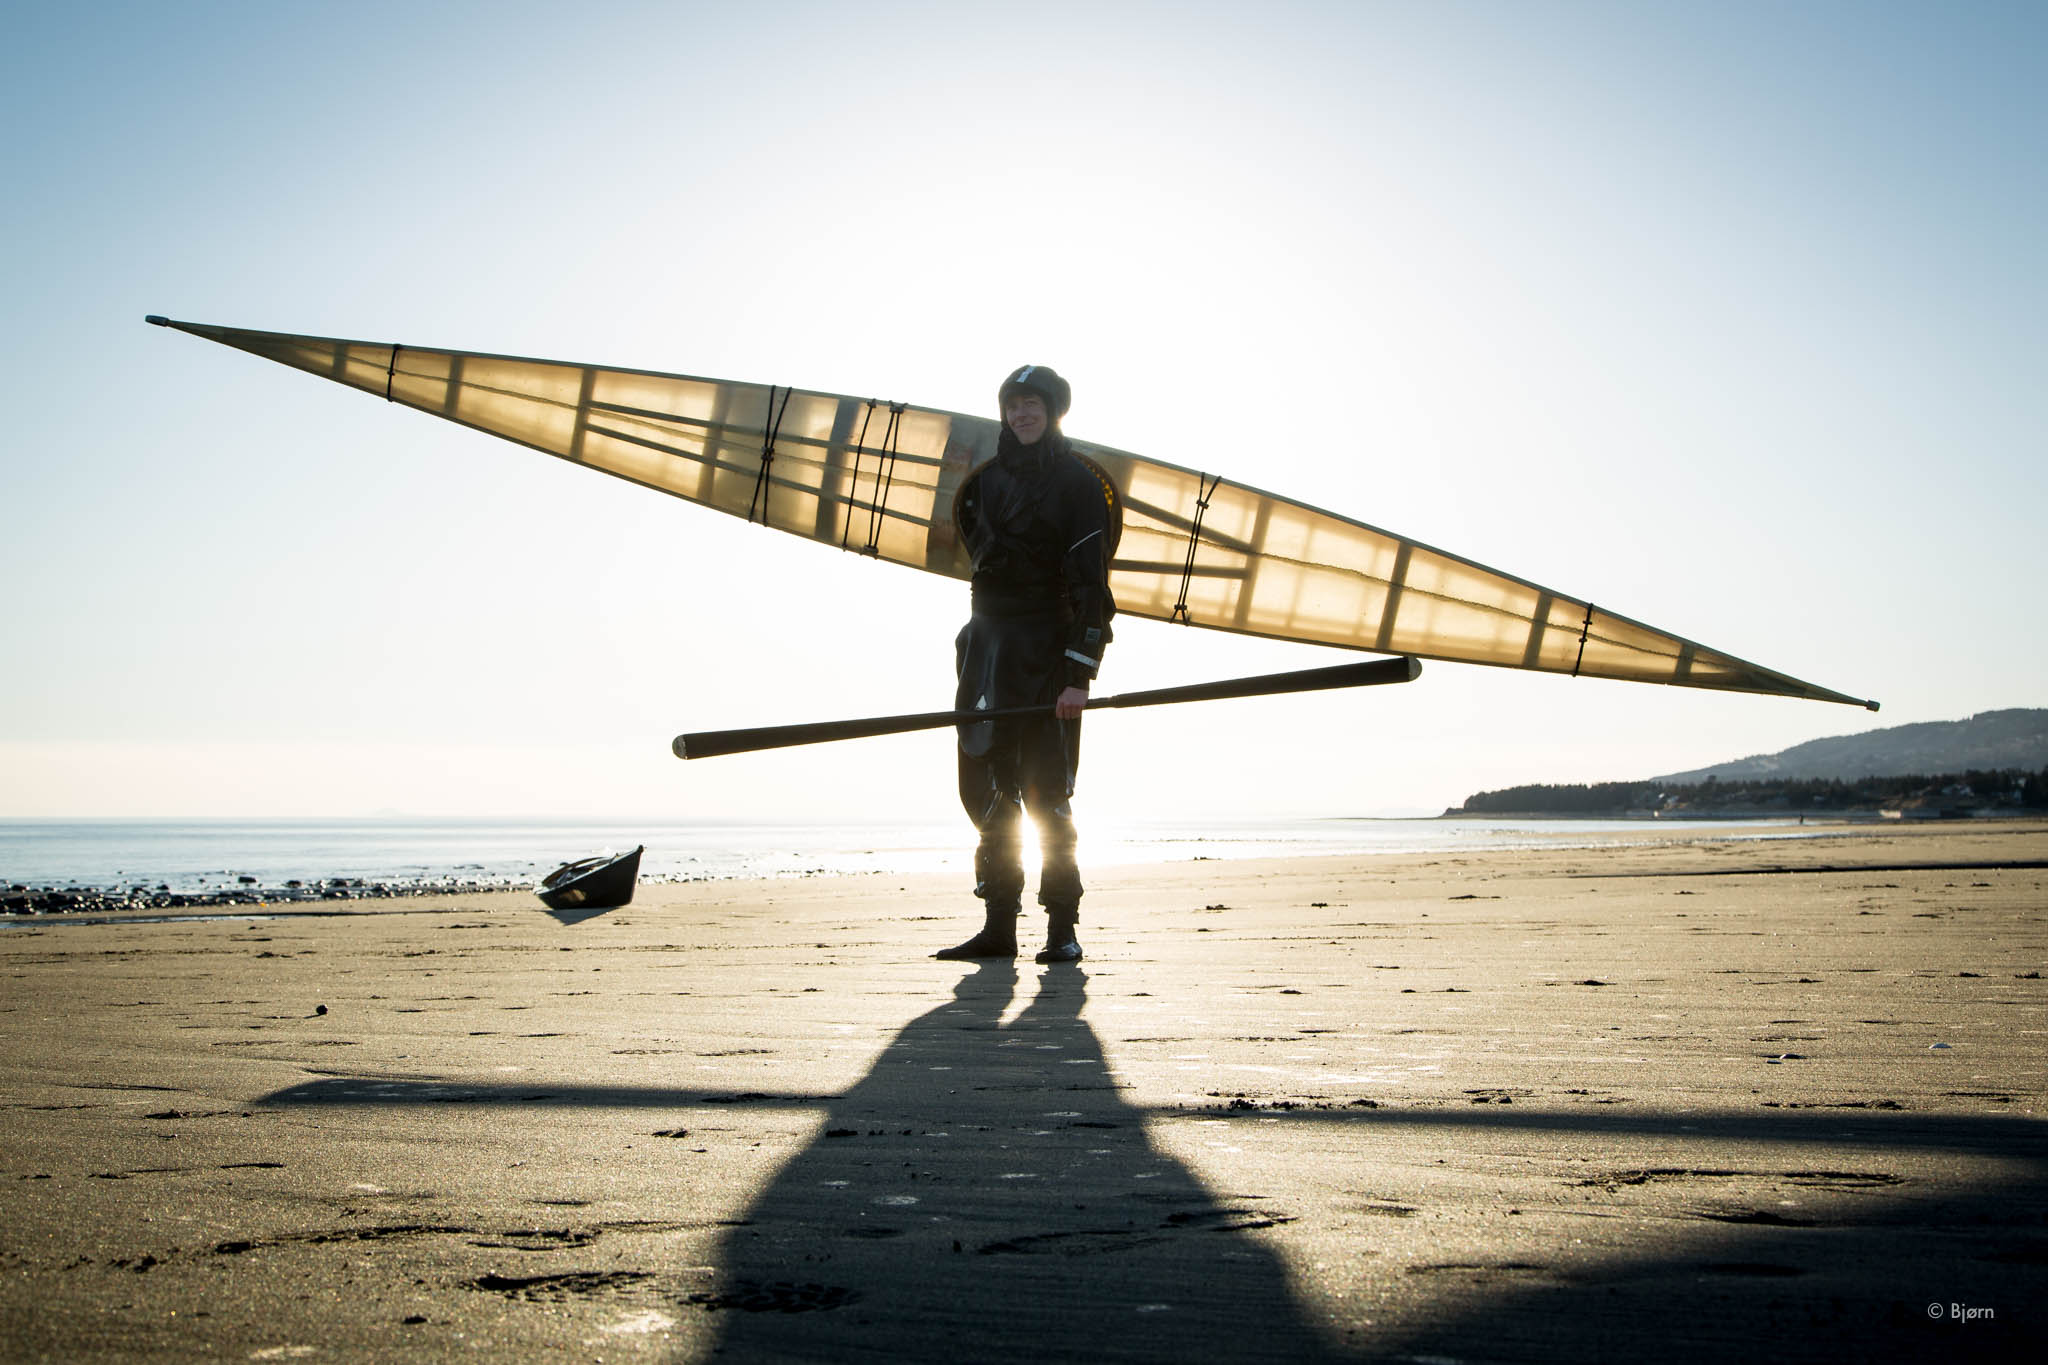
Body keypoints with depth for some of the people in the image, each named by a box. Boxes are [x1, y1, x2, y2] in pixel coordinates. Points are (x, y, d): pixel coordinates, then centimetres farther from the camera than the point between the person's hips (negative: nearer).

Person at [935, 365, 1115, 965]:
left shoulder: (1079, 483, -5)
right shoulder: (986, 480, 13)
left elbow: (1090, 587, -11)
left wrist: (1079, 674, -18)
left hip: (1050, 648, -6)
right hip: (989, 643, 6)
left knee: (1048, 795, -8)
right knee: (985, 787, 4)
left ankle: (1063, 929, 0)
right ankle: (998, 926, 11)